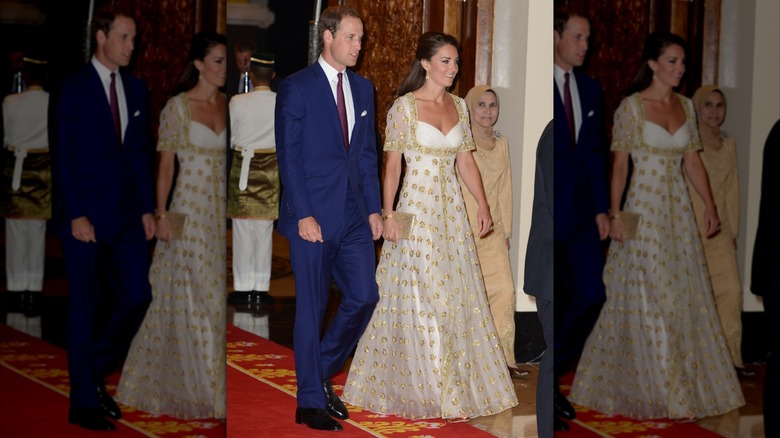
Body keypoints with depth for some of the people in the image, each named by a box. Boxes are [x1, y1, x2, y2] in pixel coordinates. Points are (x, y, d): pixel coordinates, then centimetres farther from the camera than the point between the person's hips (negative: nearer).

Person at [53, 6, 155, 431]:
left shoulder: (135, 88, 10)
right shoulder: (73, 87, -7)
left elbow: (140, 152, 13)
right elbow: (63, 156, -10)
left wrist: (147, 208, 6)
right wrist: (76, 216, -15)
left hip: (126, 215, 6)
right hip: (86, 215, -6)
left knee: (137, 296, 3)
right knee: (84, 308, 2)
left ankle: (94, 371, 25)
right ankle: (83, 402, 13)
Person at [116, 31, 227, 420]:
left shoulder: (229, 106, 8)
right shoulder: (177, 107, -5)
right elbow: (165, 164, -5)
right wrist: (161, 214, -12)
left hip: (222, 212, 4)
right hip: (189, 212, -4)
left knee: (218, 296, 6)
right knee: (192, 300, -1)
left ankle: (216, 382, 16)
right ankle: (196, 388, 9)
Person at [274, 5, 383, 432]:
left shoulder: (363, 88, 12)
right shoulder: (296, 87, -6)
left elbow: (368, 153, 15)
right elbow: (288, 156, -9)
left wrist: (374, 208, 7)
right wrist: (304, 215, -15)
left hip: (355, 216, 6)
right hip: (312, 216, -6)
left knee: (363, 296, 3)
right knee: (311, 308, 1)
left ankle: (322, 373, 24)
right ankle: (310, 402, 12)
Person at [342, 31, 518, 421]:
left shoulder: (459, 106, 8)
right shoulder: (404, 107, -8)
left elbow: (465, 159, 11)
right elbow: (392, 164, -9)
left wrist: (483, 204, 5)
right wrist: (388, 214, -14)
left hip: (452, 209, 6)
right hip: (417, 208, -6)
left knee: (457, 296, 8)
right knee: (422, 300, -1)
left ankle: (458, 383, 20)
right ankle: (428, 389, 10)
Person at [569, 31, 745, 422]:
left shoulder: (685, 106, 8)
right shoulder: (631, 107, -8)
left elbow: (692, 160, 10)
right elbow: (619, 163, -8)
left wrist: (710, 205, 4)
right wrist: (615, 214, -14)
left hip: (678, 210, 6)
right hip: (644, 209, -6)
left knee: (685, 297, 9)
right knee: (651, 300, 0)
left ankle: (686, 383, 21)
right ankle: (664, 392, 10)